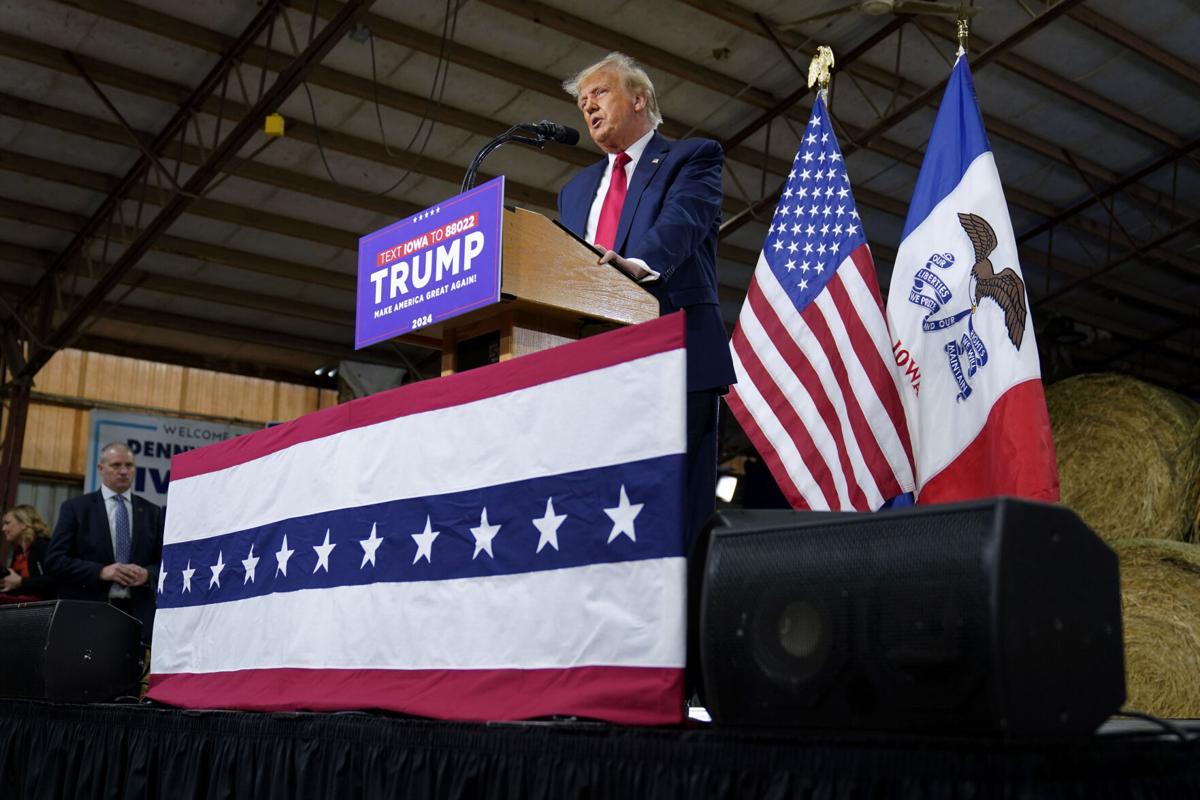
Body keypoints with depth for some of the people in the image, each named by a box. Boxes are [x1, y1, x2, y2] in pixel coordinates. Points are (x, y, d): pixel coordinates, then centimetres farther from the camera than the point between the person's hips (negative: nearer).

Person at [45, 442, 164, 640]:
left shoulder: (152, 512, 14)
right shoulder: (75, 508, 7)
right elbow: (54, 558, 0)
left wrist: (148, 574, -10)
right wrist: (100, 572, -13)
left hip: (137, 615, 2)